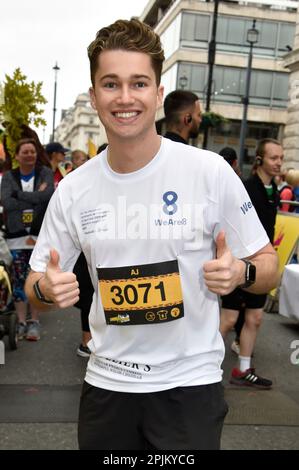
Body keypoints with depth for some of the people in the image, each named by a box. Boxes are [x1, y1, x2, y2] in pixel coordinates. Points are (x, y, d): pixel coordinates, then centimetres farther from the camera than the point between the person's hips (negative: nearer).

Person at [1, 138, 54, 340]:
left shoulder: (45, 173, 4)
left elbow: (47, 195, -16)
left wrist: (19, 194, -12)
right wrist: (35, 198, -12)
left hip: (39, 234, -1)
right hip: (16, 235, 1)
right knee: (18, 279, 4)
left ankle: (34, 321, 14)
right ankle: (21, 321, 14)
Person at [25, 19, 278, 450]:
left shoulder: (211, 172, -13)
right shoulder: (73, 189, -5)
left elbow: (268, 266, -4)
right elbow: (37, 281, 6)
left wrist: (239, 272, -26)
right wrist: (45, 288, -17)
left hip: (190, 382, -3)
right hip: (106, 382, 4)